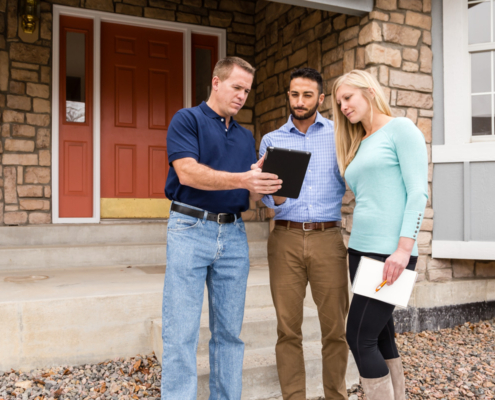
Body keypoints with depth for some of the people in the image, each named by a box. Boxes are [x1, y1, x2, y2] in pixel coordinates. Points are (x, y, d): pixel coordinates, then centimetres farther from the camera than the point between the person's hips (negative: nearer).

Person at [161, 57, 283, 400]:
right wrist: (242, 179, -23)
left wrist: (265, 188, -9)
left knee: (230, 332, 10)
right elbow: (187, 172, -14)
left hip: (234, 233, 5)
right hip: (190, 230, -5)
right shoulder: (187, 120, 2)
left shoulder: (246, 137, 19)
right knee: (182, 333, -3)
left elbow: (249, 193, 14)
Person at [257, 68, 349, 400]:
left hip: (328, 237, 0)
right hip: (286, 237, 1)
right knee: (288, 328, 4)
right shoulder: (272, 140, 13)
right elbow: (267, 195, 7)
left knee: (335, 327, 3)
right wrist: (275, 194, -14)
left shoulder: (338, 134, 10)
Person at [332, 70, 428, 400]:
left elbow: (418, 192, -11)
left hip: (391, 251, -7)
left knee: (360, 338, -7)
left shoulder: (400, 128, -2)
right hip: (360, 249, 7)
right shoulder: (358, 145, 19)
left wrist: (404, 249, -20)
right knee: (381, 337, 11)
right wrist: (359, 248, 12)